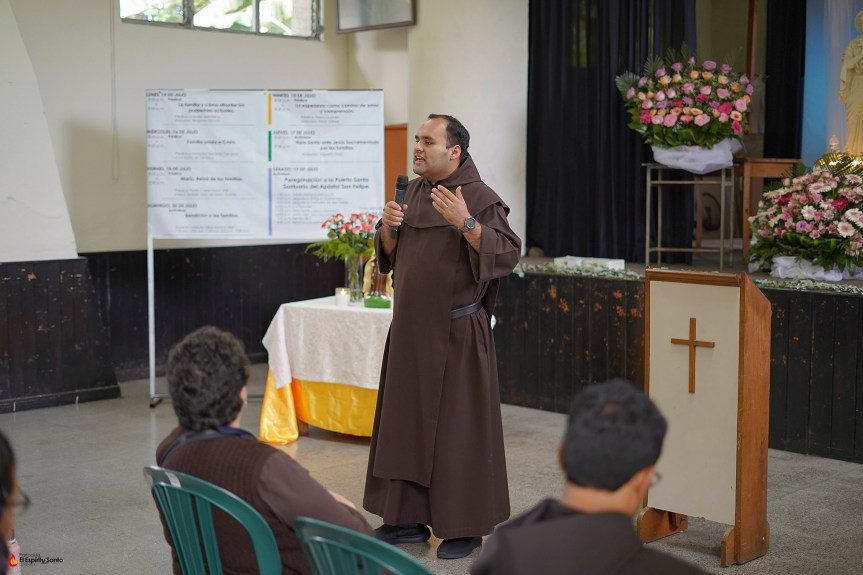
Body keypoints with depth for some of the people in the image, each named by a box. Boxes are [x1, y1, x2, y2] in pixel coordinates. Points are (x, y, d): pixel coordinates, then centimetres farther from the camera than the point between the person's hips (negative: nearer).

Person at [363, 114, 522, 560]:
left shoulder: (479, 197, -11)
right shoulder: (414, 191, 11)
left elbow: (507, 254, -21)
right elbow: (390, 255, 15)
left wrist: (465, 223, -33)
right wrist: (388, 225, -6)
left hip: (455, 332, -7)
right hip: (411, 328, 7)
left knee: (457, 426, -1)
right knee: (406, 420, 10)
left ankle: (466, 526, 9)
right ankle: (409, 518, 20)